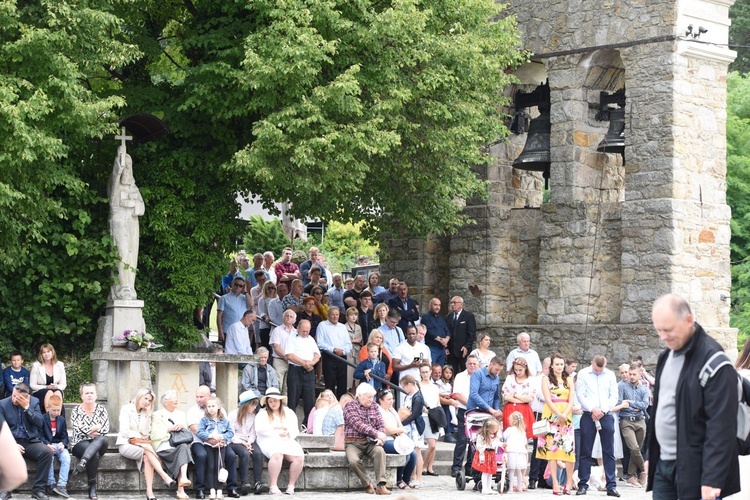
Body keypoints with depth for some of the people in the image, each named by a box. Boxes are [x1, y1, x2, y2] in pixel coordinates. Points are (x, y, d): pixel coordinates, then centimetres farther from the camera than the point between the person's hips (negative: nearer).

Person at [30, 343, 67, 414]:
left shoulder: (60, 365, 10)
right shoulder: (36, 366, 3)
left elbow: (63, 384, 10)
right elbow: (32, 385, 1)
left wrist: (56, 387, -14)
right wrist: (46, 387, -14)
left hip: (58, 390, 2)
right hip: (39, 393, -2)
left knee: (58, 392, -36)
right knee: (49, 392, -38)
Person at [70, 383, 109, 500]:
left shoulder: (101, 409, 10)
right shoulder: (76, 411, 4)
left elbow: (105, 429, -2)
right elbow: (79, 430, -11)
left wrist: (89, 431, -9)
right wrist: (95, 428, -6)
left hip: (99, 444, 2)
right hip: (80, 443, -2)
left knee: (102, 439, -36)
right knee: (94, 454, -35)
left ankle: (83, 461, -52)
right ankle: (92, 488, -31)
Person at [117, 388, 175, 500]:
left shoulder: (146, 413, 12)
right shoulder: (126, 409, -2)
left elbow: (146, 433, -1)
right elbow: (125, 432, -11)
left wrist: (148, 416, -6)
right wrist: (139, 436, -3)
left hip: (140, 445, 4)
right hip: (126, 445, -4)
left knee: (147, 457, -32)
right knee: (148, 449, -32)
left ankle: (149, 491, -42)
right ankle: (165, 477, -41)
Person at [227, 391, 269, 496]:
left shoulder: (252, 416, 16)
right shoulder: (233, 415, -1)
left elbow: (252, 433, 12)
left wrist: (249, 442, -9)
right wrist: (242, 443, -17)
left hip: (248, 441, 5)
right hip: (235, 442, -4)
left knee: (258, 453, -28)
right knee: (245, 453, -36)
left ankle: (258, 483, -33)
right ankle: (244, 483, -38)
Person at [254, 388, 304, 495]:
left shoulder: (289, 413, 22)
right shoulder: (262, 414, 13)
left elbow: (295, 430, 13)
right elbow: (259, 429, -5)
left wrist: (289, 433, -10)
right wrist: (275, 427, -11)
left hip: (287, 441, 3)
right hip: (269, 441, -3)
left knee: (299, 457, -27)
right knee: (277, 454, -38)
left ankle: (291, 486, -19)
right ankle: (273, 486, -36)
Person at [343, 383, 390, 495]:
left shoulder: (374, 406, 13)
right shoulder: (350, 406, -4)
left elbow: (381, 424, 9)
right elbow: (357, 424, -18)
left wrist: (381, 438, -13)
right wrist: (376, 433, -26)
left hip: (370, 442, 3)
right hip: (353, 443, -3)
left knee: (380, 451, -30)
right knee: (354, 461, -33)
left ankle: (381, 485, -34)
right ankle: (367, 484, -10)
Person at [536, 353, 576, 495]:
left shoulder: (569, 380, 11)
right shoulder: (546, 380, 5)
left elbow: (571, 400, 4)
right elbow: (548, 400, -5)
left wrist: (564, 415, -11)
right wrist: (559, 415, -15)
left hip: (566, 417, 2)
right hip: (551, 417, -2)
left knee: (568, 448, -7)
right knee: (551, 447, -5)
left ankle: (569, 482, 0)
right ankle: (555, 483, -5)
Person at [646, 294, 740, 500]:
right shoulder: (666, 356, 13)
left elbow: (721, 425, -19)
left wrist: (712, 478, -22)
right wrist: (651, 456, 18)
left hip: (693, 469, -8)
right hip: (663, 464, 8)